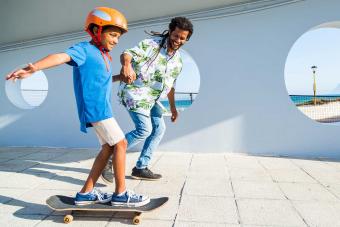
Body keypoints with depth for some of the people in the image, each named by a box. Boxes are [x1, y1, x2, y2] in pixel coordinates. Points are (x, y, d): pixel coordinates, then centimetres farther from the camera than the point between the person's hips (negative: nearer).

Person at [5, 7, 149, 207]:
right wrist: (33, 68, -42)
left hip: (102, 108, 10)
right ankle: (121, 194, 0)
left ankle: (86, 193, 16)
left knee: (108, 148, 10)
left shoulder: (104, 56, 19)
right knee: (120, 144, -8)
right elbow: (62, 57, -27)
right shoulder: (85, 49, -7)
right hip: (95, 108, -10)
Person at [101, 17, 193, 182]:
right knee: (144, 129, -17)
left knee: (159, 128, 7)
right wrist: (126, 65, -46)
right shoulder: (152, 44, -10)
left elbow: (170, 85, 22)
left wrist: (172, 107, 21)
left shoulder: (177, 60, 11)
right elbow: (127, 54, -23)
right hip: (134, 92, -8)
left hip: (151, 98, 8)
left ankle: (141, 168, 16)